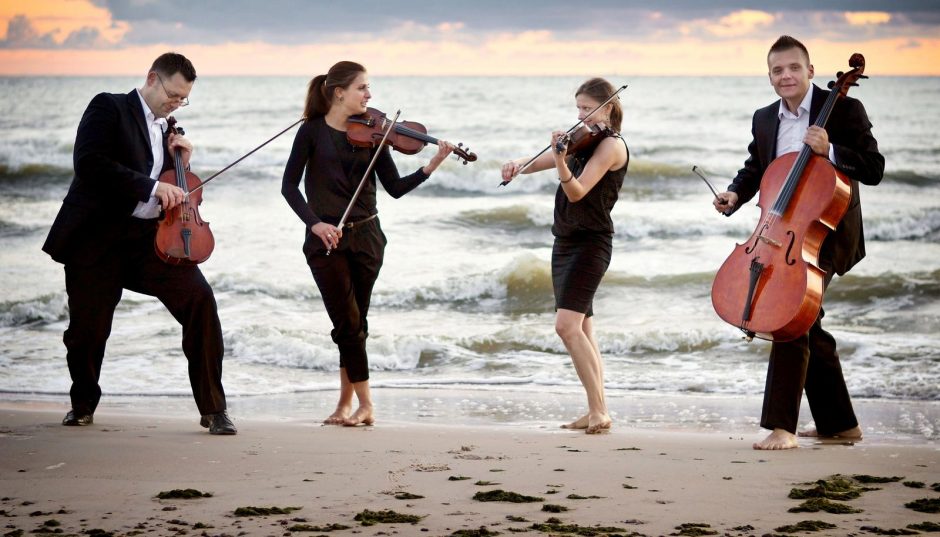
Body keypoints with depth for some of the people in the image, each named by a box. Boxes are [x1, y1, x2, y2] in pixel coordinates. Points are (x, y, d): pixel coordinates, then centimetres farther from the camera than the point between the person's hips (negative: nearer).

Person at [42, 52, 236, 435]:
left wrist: (182, 165, 5)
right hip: (97, 239, -4)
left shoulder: (168, 131, 18)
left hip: (150, 238, 4)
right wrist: (151, 186, -22)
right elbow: (88, 163, -19)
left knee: (199, 299, -15)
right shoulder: (109, 108, -1)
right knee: (87, 328, 0)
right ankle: (83, 405, 30)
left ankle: (213, 409, -10)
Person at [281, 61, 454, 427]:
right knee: (349, 324, -8)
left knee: (355, 324, 7)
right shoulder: (313, 131, -4)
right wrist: (315, 223, -19)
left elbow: (395, 188, 2)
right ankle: (365, 406, -2)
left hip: (366, 237, 3)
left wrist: (433, 165, -12)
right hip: (325, 240, -3)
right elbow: (289, 185, -5)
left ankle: (346, 403, 20)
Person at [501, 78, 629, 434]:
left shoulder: (611, 145, -11)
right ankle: (596, 412, 13)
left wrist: (561, 162, -38)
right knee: (582, 330, 10)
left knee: (568, 325, -20)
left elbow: (577, 191, -21)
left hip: (590, 242, -9)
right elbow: (540, 162, 12)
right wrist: (520, 164, -11)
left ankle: (599, 410, -21)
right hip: (566, 241, 9)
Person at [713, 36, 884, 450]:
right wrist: (735, 194, 0)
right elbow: (755, 169, 21)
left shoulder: (843, 110, -9)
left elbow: (874, 169, -13)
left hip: (826, 232, -8)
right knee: (806, 327, 15)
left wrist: (830, 151, -28)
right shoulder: (765, 120, 9)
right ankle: (839, 424, 30)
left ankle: (781, 427, -21)